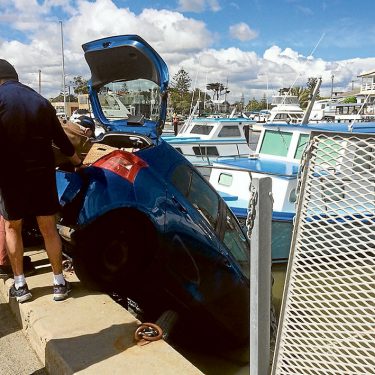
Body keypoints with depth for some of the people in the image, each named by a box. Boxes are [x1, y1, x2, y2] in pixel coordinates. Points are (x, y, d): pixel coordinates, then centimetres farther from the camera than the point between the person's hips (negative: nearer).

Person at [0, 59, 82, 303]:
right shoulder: (41, 101, 7)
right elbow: (60, 138, 15)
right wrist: (77, 161, 30)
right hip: (42, 174, 3)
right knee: (49, 229, 11)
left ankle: (20, 285, 18)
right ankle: (60, 283, 16)